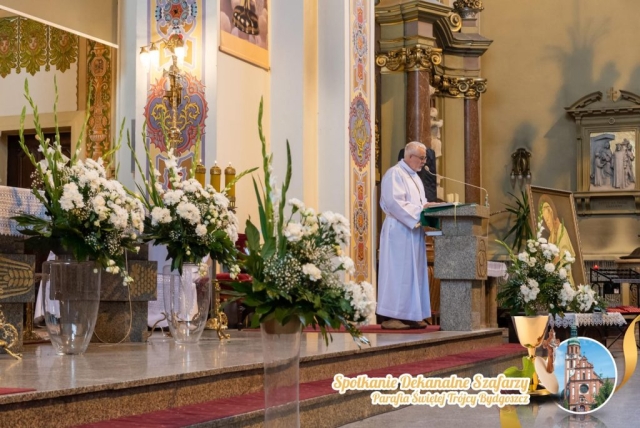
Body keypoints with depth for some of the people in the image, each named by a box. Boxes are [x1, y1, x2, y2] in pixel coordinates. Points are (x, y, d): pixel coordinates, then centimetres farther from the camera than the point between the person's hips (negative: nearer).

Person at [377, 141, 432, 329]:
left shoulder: (414, 177, 20)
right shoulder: (395, 174, -9)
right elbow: (395, 202, -20)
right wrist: (420, 210, -22)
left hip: (413, 231, 9)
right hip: (399, 231, -9)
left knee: (413, 273, 7)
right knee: (398, 272, -9)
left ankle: (409, 315, 10)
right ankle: (391, 316, -6)